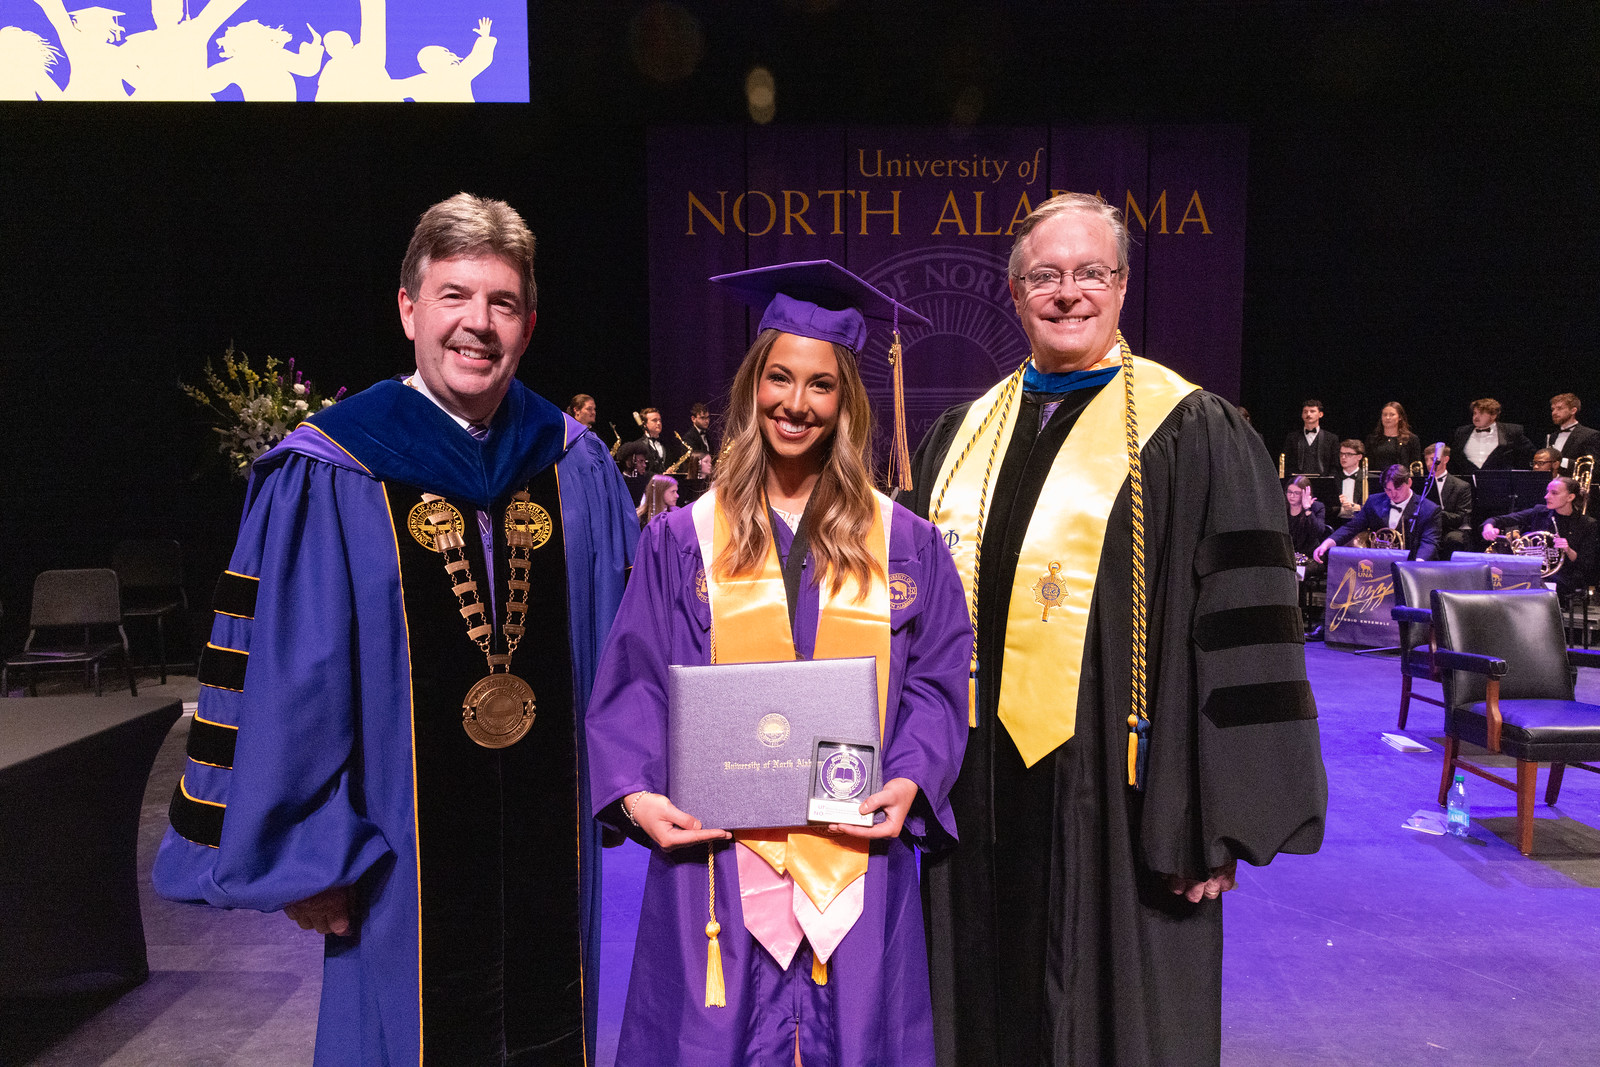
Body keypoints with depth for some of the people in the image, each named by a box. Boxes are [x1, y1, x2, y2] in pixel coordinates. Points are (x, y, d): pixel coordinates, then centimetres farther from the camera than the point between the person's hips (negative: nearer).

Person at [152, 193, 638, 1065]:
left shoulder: (576, 468, 1)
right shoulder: (326, 481, -10)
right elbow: (281, 681, -8)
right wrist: (302, 857, -6)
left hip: (557, 855, 4)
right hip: (403, 867, -3)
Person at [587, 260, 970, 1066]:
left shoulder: (903, 544, 6)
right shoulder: (686, 539, 4)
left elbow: (935, 681, 5)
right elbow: (633, 684, 3)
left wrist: (910, 780, -11)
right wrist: (635, 790, -12)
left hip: (854, 856, 1)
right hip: (718, 854, 0)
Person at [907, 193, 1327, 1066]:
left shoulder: (1190, 436, -6)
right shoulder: (963, 435, 9)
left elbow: (1242, 636, -10)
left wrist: (1217, 827, -13)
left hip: (1112, 800, -4)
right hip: (974, 790, 5)